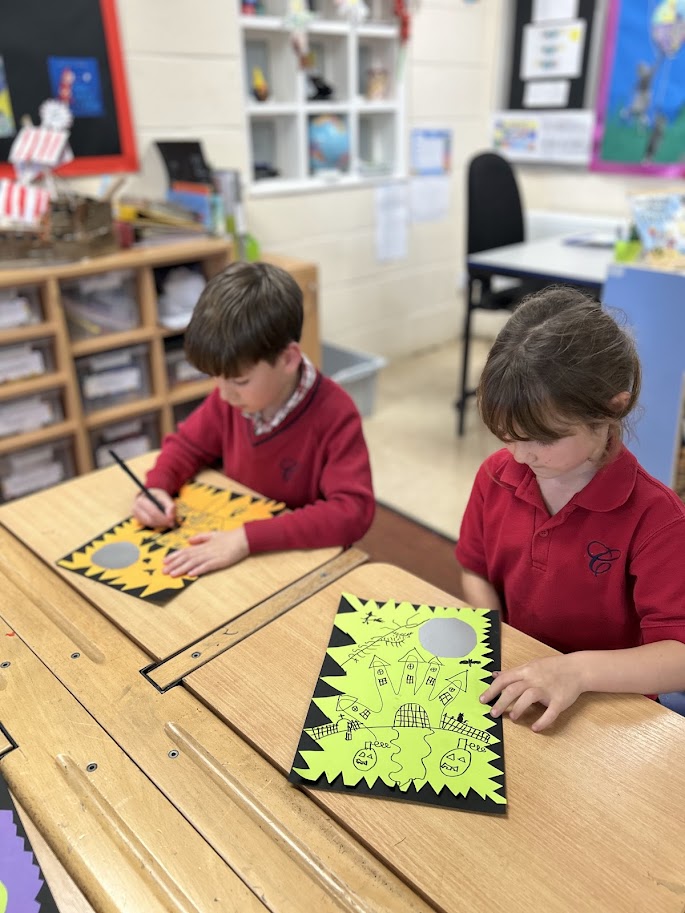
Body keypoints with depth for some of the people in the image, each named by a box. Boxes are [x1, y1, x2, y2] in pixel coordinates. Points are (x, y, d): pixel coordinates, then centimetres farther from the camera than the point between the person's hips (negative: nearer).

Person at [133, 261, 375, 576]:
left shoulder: (334, 414, -22)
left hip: (305, 559, -4)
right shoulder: (230, 396, -6)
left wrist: (248, 538, -34)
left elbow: (353, 511, -29)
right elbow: (187, 444, 10)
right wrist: (156, 487, -10)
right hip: (233, 540, 5)